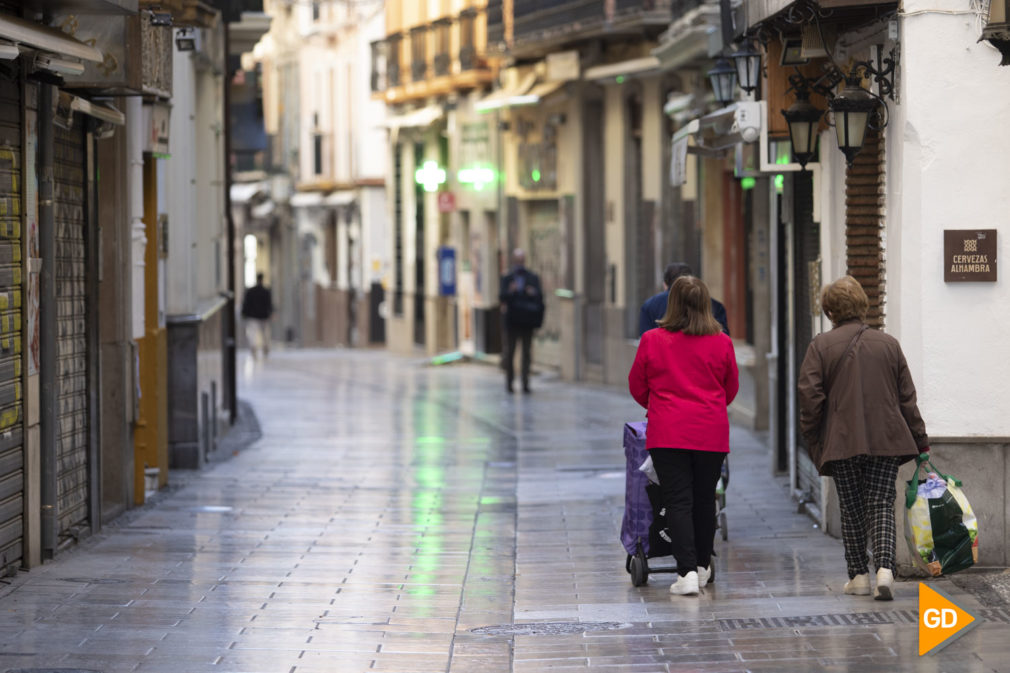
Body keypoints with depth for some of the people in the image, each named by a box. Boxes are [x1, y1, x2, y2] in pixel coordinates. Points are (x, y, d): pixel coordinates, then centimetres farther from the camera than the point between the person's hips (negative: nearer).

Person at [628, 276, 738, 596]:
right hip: (711, 434, 2)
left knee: (678, 501, -1)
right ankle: (702, 566, 28)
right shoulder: (721, 343, -1)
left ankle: (687, 572, -12)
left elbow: (637, 387, 7)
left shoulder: (652, 341, -4)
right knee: (704, 499, 15)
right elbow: (731, 389, 13)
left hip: (667, 433, -2)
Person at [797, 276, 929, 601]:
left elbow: (810, 396, -6)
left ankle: (859, 576, 13)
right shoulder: (889, 344, 6)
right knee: (882, 505, 3)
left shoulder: (821, 346, -3)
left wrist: (812, 439, 5)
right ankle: (885, 568, -16)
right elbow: (907, 396, 9)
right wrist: (920, 439, 16)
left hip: (842, 441, -2)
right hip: (886, 440, 2)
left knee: (852, 510, 9)